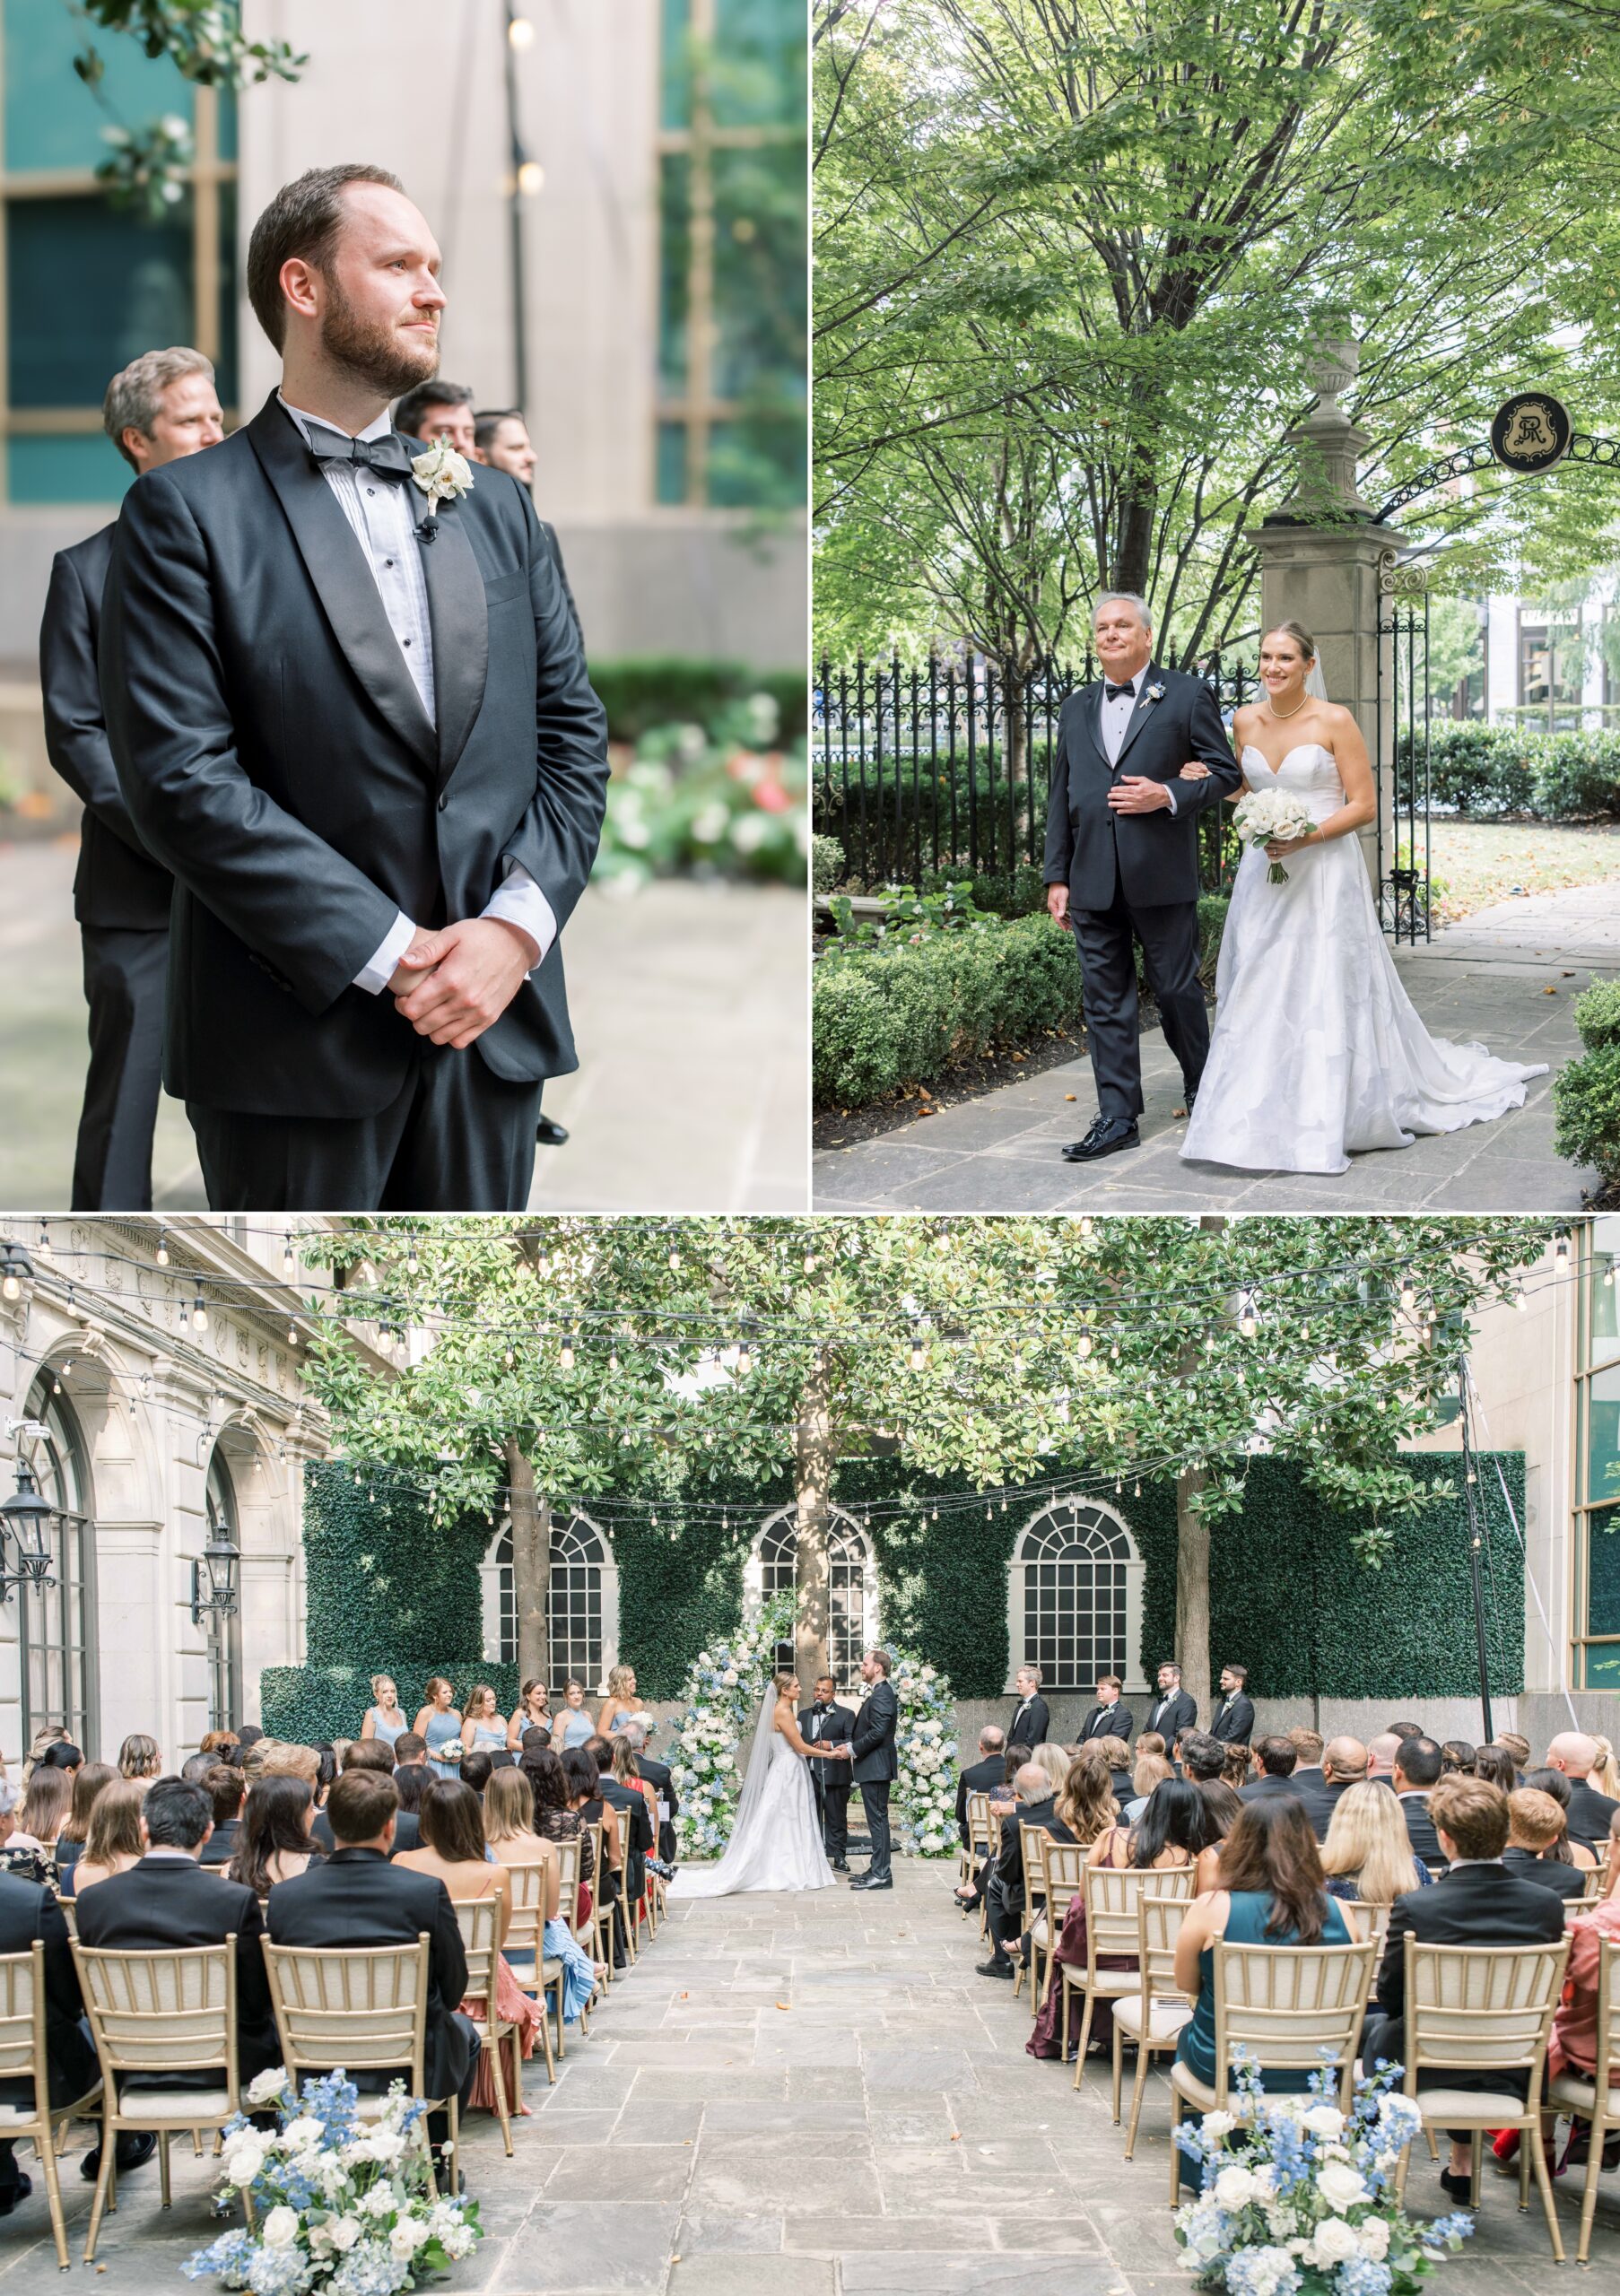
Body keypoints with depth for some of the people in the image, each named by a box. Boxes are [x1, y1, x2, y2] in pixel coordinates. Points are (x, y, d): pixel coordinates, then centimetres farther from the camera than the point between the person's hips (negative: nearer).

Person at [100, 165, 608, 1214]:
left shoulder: (495, 506, 15)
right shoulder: (189, 511, -2)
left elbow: (574, 731, 11)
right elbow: (180, 775, -12)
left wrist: (516, 927, -6)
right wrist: (387, 954, -15)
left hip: (497, 1019, 5)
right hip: (298, 1040, -5)